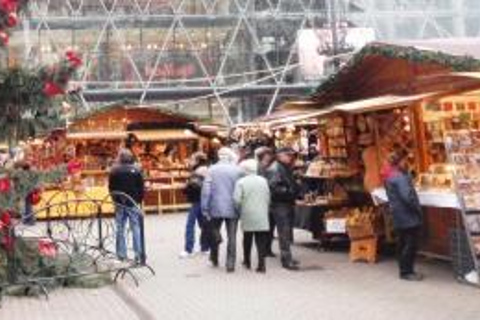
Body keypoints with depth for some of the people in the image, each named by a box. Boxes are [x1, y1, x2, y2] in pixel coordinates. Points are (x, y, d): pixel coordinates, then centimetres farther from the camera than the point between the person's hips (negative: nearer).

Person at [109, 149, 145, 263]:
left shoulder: (114, 171, -4)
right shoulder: (136, 170, -6)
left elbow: (111, 188, 0)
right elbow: (142, 188, -3)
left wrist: (116, 200, 12)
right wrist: (139, 200, 8)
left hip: (119, 204, 1)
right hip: (133, 203, -1)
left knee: (120, 229, 9)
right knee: (136, 229, 3)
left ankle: (121, 254, 10)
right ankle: (138, 254, 1)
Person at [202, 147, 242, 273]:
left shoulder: (212, 170, -4)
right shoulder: (237, 170, -4)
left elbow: (206, 190, -7)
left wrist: (205, 209, -2)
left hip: (216, 208, 1)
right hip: (232, 209, 0)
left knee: (215, 233, 19)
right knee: (232, 237, 4)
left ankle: (214, 259, 23)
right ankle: (230, 264, 4)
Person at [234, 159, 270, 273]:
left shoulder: (241, 182, -7)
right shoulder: (263, 181, 3)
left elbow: (237, 200, -13)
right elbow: (268, 198, 5)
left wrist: (239, 210, 4)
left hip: (248, 216, -1)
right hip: (262, 217, 1)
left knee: (247, 239, 15)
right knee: (261, 241, 1)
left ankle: (247, 261, 27)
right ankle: (261, 264, -6)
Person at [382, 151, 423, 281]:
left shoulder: (389, 176, 12)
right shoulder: (400, 177, -20)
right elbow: (407, 197, -26)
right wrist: (418, 209, -12)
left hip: (399, 216, 10)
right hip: (407, 216, -10)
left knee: (403, 243, 15)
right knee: (411, 244, -4)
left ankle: (404, 270, 22)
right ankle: (407, 272, 0)